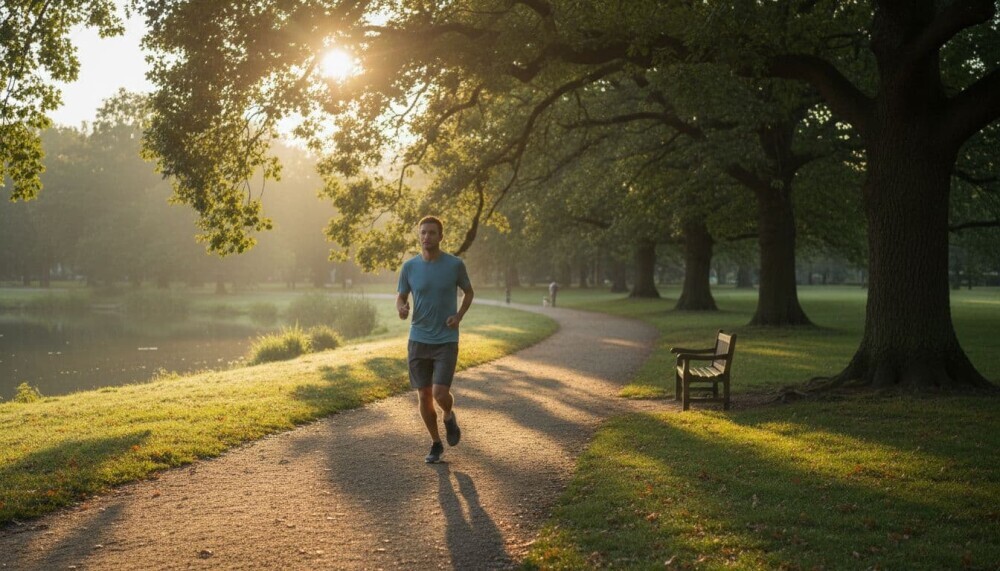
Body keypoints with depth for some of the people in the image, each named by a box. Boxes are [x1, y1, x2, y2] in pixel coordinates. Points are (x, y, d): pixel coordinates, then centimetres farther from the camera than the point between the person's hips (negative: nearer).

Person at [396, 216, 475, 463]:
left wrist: (459, 317, -8)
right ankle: (436, 444, 24)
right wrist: (401, 308, -17)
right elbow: (400, 297, 7)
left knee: (439, 393, -14)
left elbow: (469, 292, 9)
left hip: (446, 342, -2)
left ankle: (449, 416, 21)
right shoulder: (409, 267, -2)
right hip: (418, 341, 2)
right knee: (424, 397, 5)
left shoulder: (455, 264, -6)